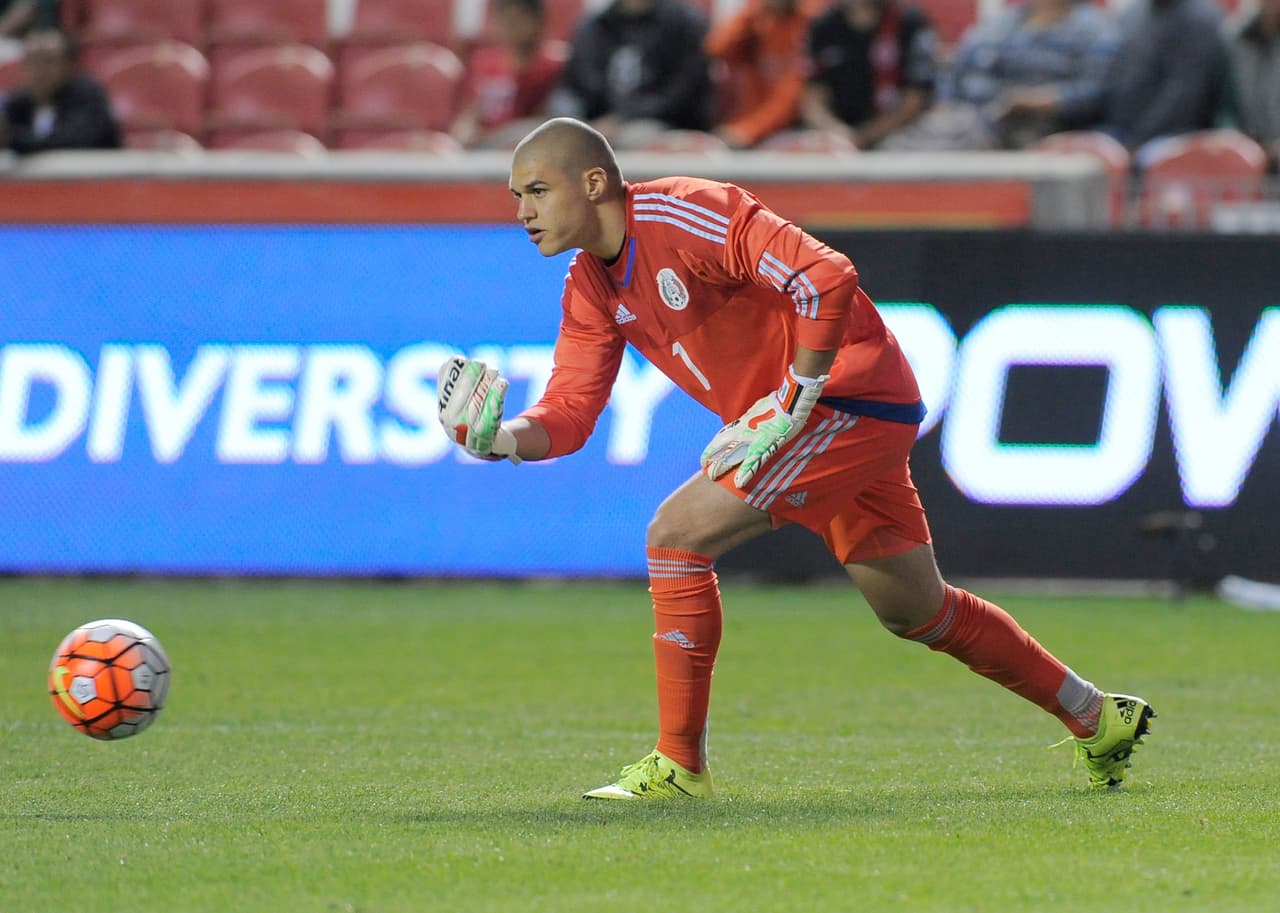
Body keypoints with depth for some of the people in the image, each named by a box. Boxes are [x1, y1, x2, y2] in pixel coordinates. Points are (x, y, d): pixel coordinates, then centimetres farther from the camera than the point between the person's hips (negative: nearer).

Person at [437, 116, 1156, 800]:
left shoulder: (681, 216, -21)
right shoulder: (591, 288, 7)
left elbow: (827, 279, -27)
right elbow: (570, 411, 4)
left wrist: (790, 405, -24)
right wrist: (502, 439, -17)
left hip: (848, 394, -10)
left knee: (678, 535, -18)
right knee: (917, 612, 18)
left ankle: (680, 764, -11)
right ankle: (1095, 716, 32)